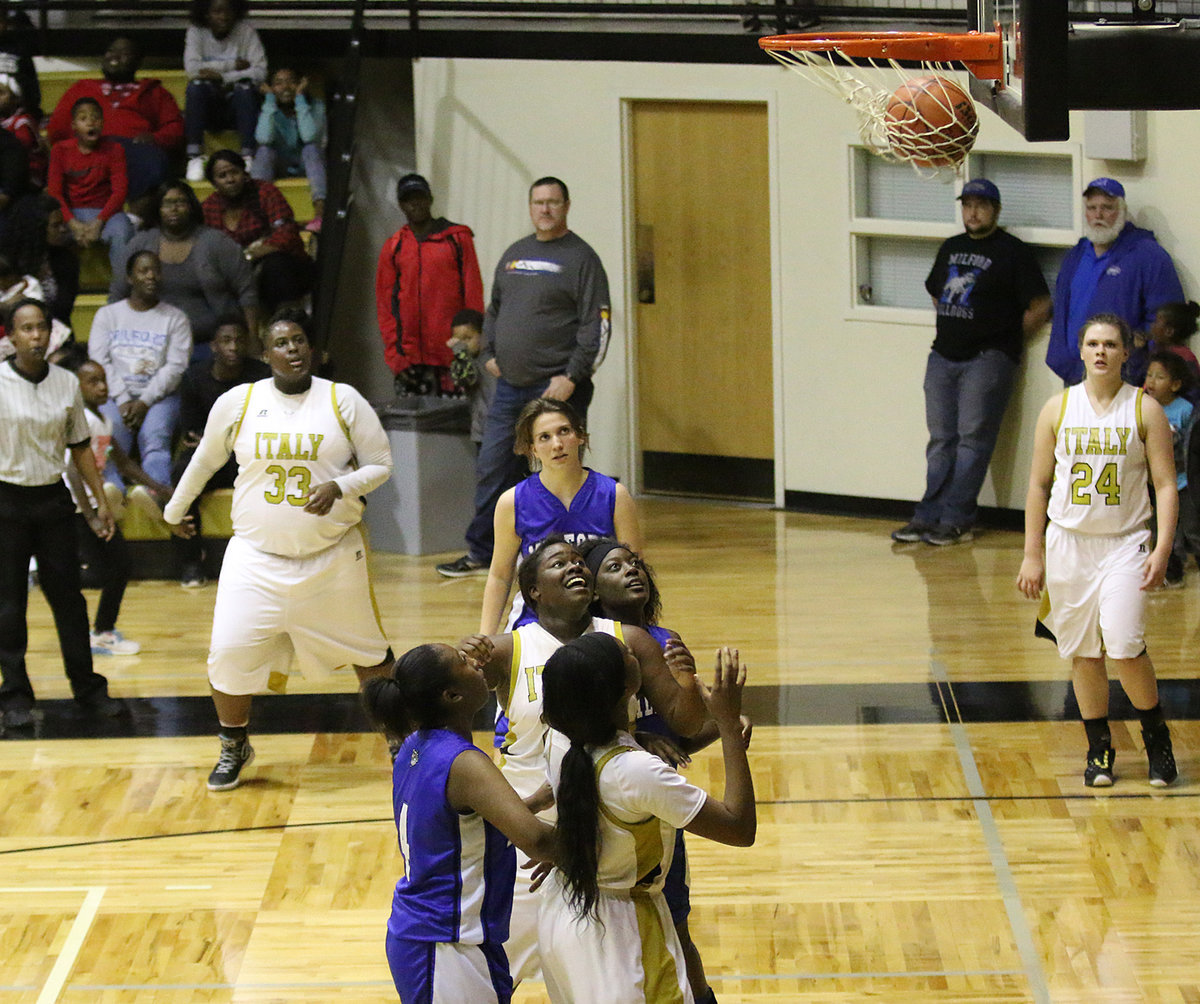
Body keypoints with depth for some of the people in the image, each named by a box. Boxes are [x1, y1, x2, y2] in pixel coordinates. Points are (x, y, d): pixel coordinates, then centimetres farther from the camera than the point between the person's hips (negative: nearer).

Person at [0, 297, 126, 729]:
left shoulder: (67, 383, 4)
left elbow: (80, 447, 12)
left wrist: (100, 502, 11)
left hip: (53, 499, 4)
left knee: (68, 596, 7)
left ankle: (88, 689, 17)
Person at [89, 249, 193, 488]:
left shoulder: (175, 318, 13)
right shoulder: (107, 314, 17)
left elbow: (176, 366, 1)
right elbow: (99, 361, 5)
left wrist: (145, 401, -13)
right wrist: (123, 401, -11)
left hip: (159, 396, 0)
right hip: (116, 394, 0)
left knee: (155, 439, -32)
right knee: (111, 442, -31)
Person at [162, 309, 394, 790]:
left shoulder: (343, 400, -4)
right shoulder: (237, 403, -2)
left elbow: (380, 463, 0)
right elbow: (205, 460, 15)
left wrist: (339, 487, -19)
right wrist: (175, 510, 26)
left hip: (333, 559, 0)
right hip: (257, 557, 0)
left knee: (366, 650, 10)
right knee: (228, 654, -8)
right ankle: (234, 747, 17)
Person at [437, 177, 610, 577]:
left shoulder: (581, 258, -4)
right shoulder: (515, 255, 15)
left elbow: (597, 326, -9)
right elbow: (494, 309, 26)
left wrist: (572, 377, -15)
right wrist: (489, 353, 11)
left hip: (557, 388, -6)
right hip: (510, 386, 6)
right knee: (492, 468, 8)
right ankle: (481, 552, 19)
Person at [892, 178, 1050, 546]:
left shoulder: (1013, 252, -3)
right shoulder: (951, 248, 16)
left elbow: (1040, 307, -5)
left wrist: (1007, 340, -3)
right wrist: (952, 330, 16)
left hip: (987, 360, -7)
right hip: (944, 356, 7)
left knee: (972, 439, -8)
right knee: (941, 440, 6)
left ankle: (956, 518, -9)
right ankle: (929, 516, 7)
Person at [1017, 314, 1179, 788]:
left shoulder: (1145, 409, -3)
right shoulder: (1058, 409, 2)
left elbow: (1166, 485, -2)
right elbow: (1039, 484, 7)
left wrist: (1163, 549, -13)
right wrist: (1032, 555, 4)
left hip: (1125, 543, -2)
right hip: (1068, 543, 2)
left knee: (1124, 648, -14)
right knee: (1083, 653, 6)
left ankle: (1157, 737, 7)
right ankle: (1099, 749, 19)